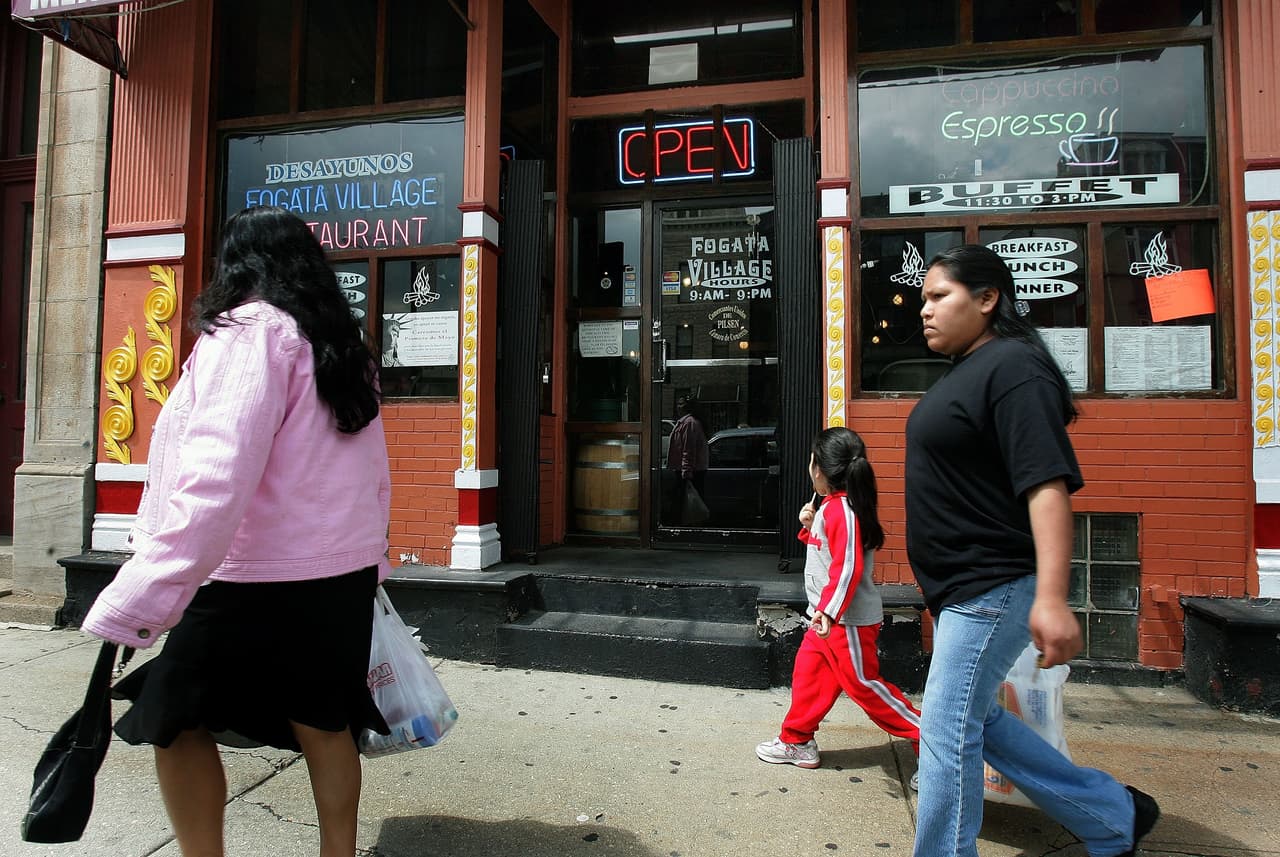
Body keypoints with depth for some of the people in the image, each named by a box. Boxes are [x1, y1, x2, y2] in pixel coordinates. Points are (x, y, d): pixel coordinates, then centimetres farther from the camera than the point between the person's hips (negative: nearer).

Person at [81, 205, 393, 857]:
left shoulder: (252, 329, -11)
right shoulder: (344, 347, 12)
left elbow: (216, 477, -25)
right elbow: (373, 478, 16)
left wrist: (137, 602, -26)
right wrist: (368, 565, 24)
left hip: (254, 581, -7)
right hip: (344, 574, 7)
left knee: (177, 722, 11)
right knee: (324, 726, 15)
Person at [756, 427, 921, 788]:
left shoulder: (841, 509, -22)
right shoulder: (829, 507, 10)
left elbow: (848, 567, -28)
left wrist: (828, 610, -33)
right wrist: (809, 527, 8)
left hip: (848, 621, -10)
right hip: (828, 617, 10)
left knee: (864, 684, 0)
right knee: (808, 674, 14)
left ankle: (929, 738, 13)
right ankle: (796, 741, 26)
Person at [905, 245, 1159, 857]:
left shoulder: (1012, 367, -15)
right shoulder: (964, 372, 14)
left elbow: (1047, 482, -25)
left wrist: (1051, 596, -32)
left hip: (993, 586, -10)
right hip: (962, 589, 10)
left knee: (947, 730, -3)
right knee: (977, 721, 18)